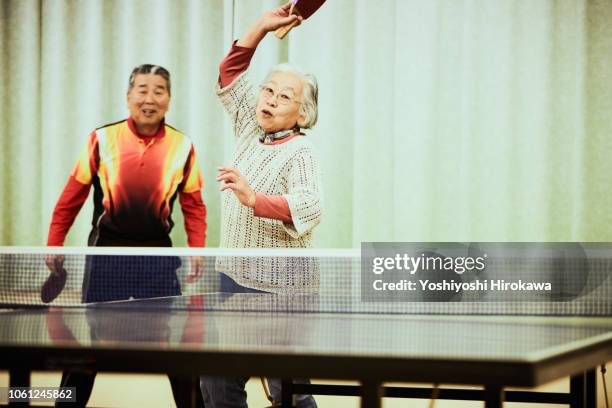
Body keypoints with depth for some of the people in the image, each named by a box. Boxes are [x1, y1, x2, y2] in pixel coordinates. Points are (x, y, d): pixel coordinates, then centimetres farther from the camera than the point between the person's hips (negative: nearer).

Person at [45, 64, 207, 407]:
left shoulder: (183, 146, -1)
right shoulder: (102, 139, -3)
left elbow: (194, 205, 5)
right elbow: (72, 197, 3)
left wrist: (198, 250, -4)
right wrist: (54, 244, 2)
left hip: (157, 251, 0)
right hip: (107, 249, 0)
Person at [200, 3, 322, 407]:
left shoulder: (299, 151, -12)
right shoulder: (252, 131, 9)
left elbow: (309, 209, -29)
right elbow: (230, 74, 16)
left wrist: (254, 199, -42)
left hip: (280, 286, -7)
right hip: (233, 277, 8)